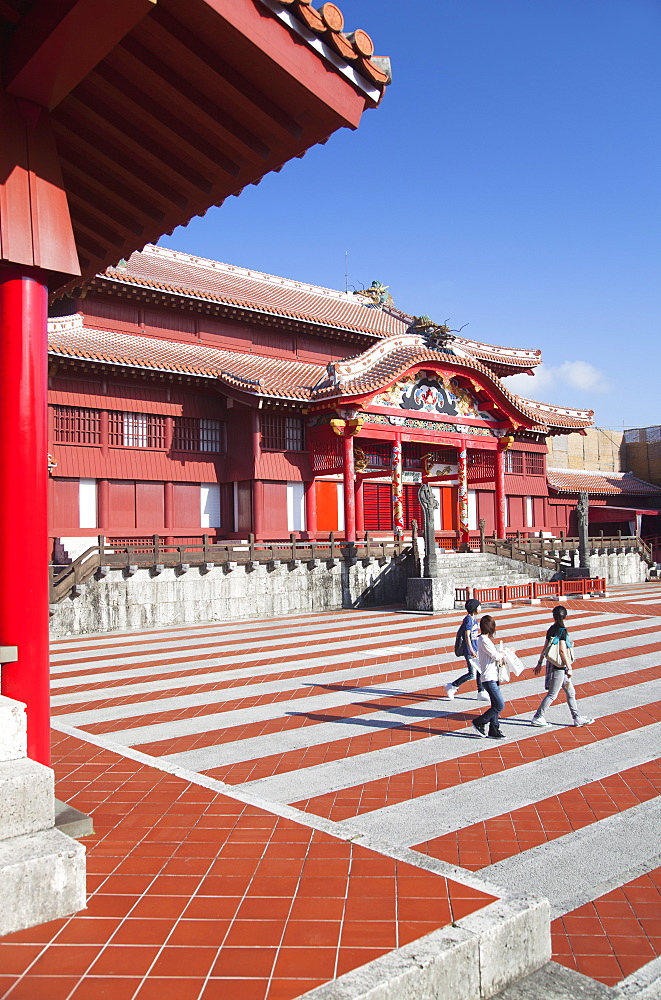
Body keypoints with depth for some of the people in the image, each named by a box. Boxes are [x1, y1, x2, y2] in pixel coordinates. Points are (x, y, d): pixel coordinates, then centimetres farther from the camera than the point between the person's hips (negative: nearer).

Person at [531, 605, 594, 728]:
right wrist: (569, 668, -16)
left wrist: (539, 663, 16)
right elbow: (562, 651, -21)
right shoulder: (562, 630, -17)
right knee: (552, 694, 1)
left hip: (552, 664, 8)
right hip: (559, 667, -8)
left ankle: (577, 718, 22)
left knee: (570, 692, 15)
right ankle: (537, 718, 7)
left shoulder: (551, 629, 5)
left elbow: (545, 648, 9)